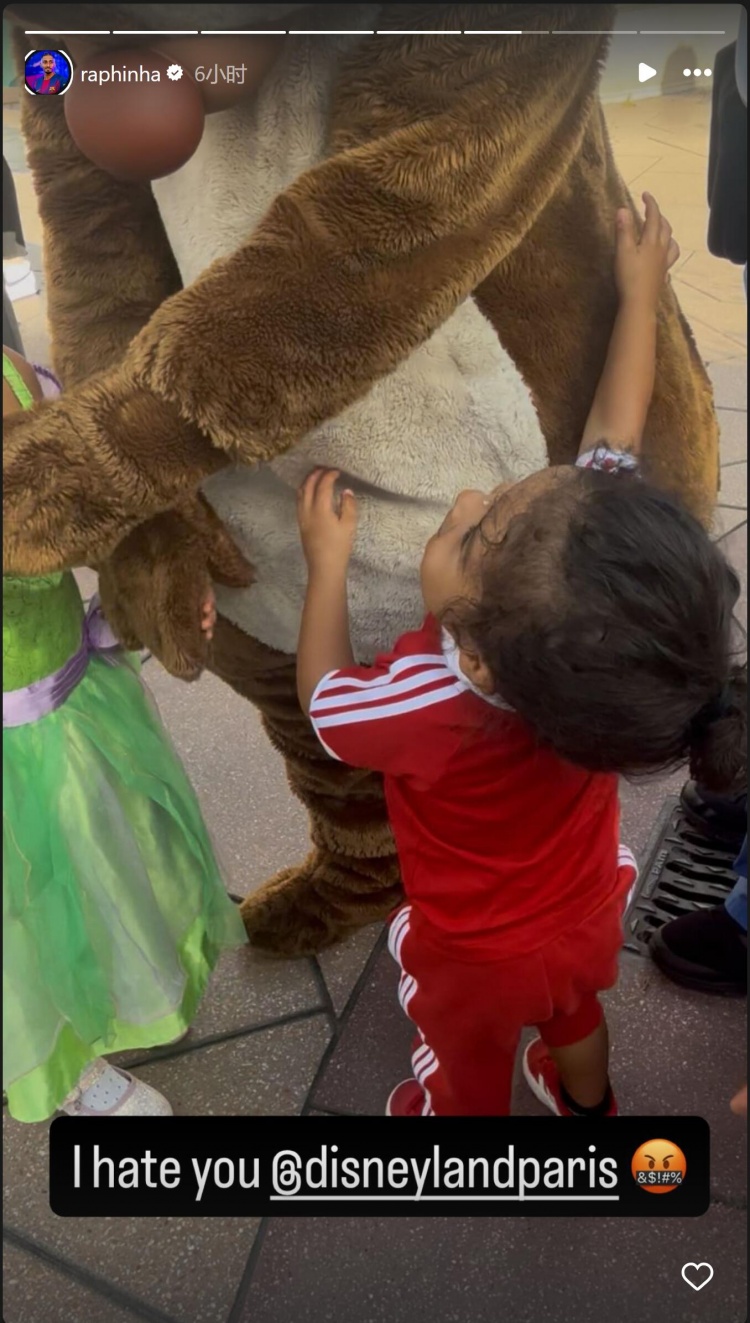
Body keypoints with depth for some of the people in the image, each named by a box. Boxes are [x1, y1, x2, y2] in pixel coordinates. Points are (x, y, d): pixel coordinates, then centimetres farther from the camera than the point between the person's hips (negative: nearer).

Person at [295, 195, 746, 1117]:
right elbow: (614, 430, -16)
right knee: (574, 1012, 38)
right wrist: (639, 291, -5)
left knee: (467, 1070, 29)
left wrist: (327, 562, -14)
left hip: (476, 955, -5)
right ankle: (585, 1104, 69)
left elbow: (324, 697, -19)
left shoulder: (422, 707, -44)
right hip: (588, 909, 5)